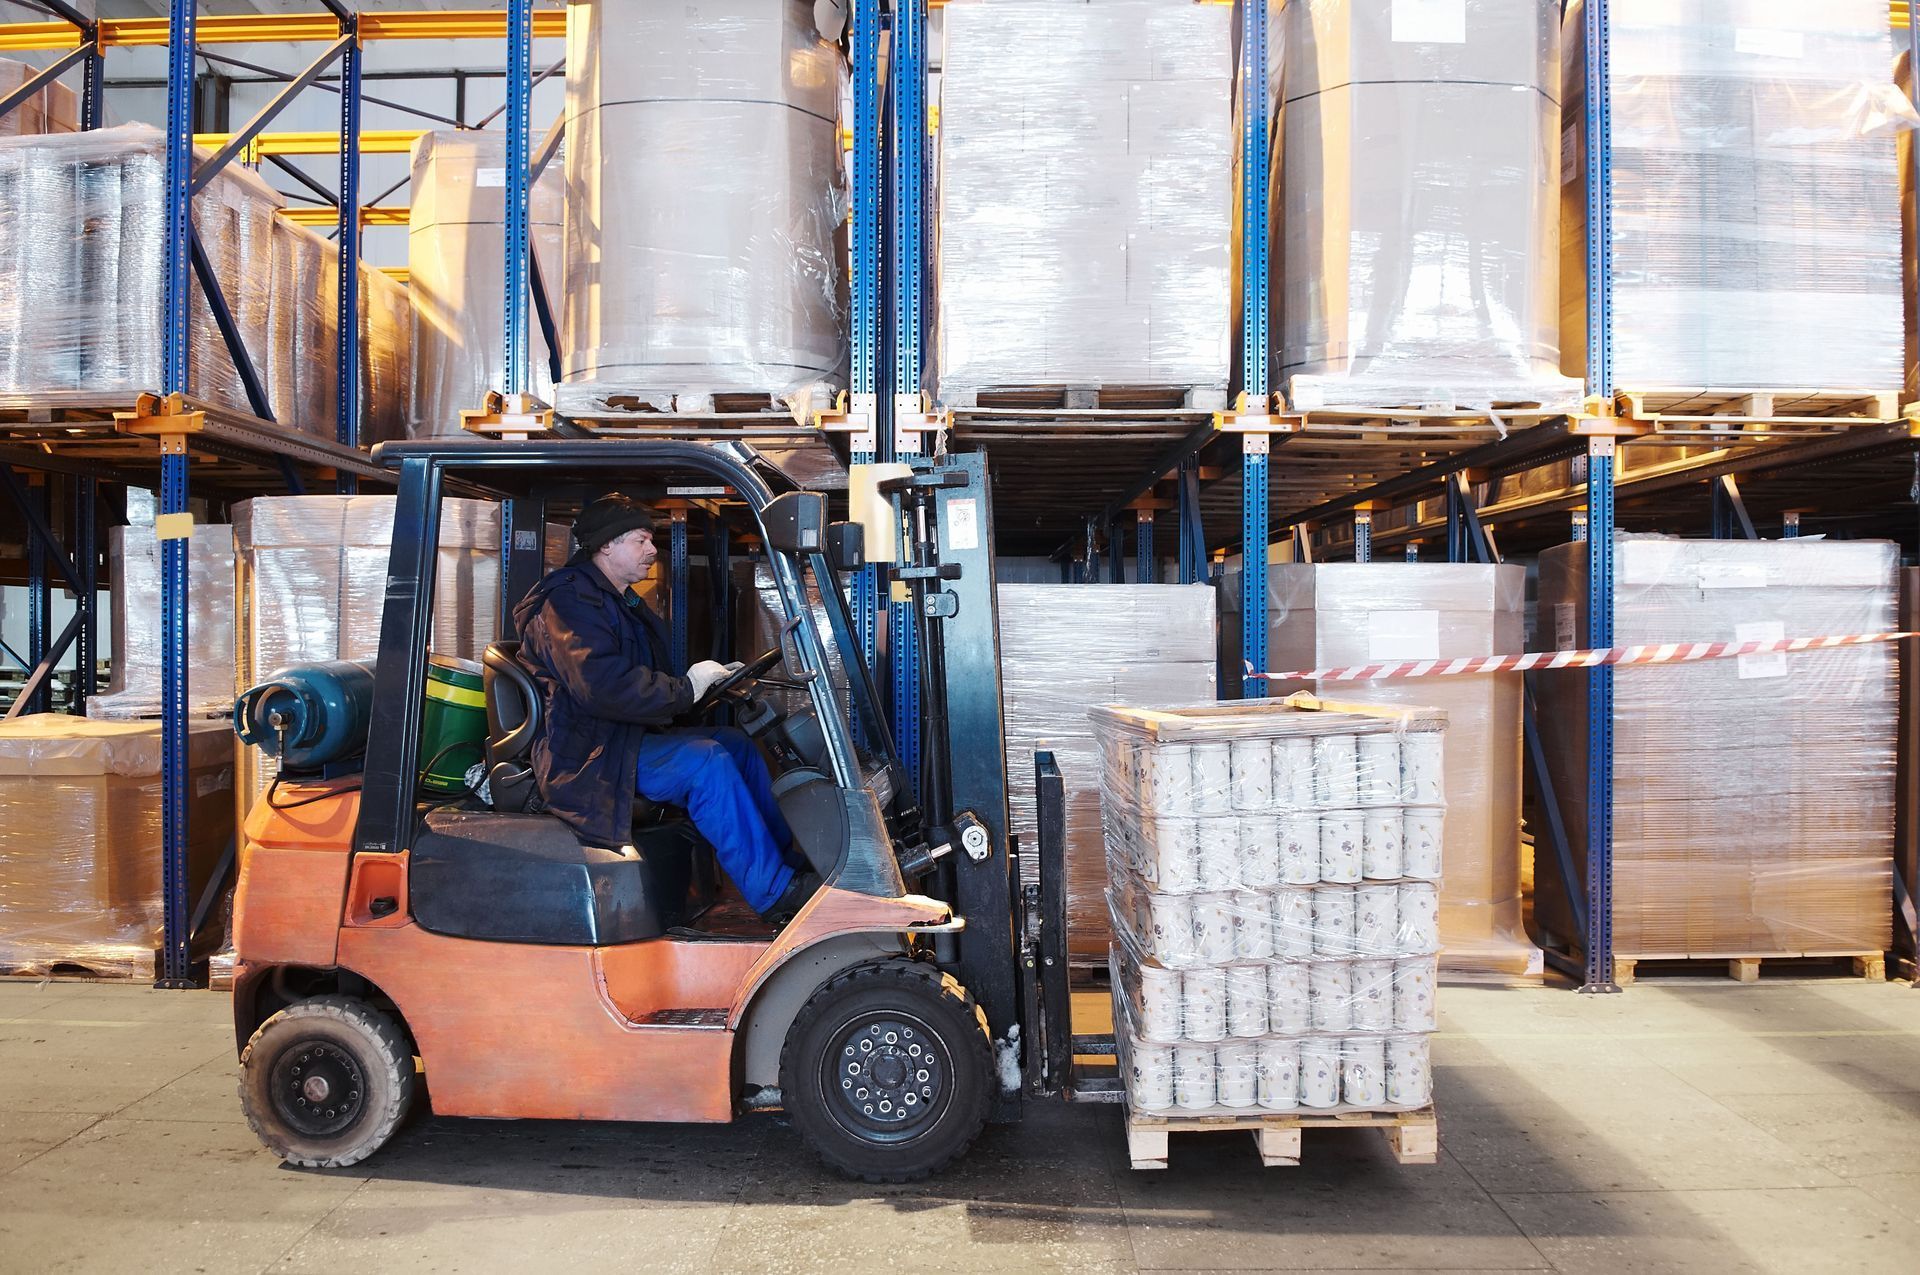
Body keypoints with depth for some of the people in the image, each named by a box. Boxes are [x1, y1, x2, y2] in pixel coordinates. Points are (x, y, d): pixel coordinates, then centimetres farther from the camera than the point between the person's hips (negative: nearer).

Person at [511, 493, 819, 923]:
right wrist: (686, 689, -21)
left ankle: (789, 860, -4)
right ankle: (775, 894, -25)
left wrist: (712, 678, 7)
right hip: (589, 756, -10)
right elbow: (604, 687, -28)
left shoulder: (625, 603, 20)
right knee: (703, 761, -27)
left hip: (626, 738, 10)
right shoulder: (569, 601, -14)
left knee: (735, 743, -2)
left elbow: (649, 681, 23)